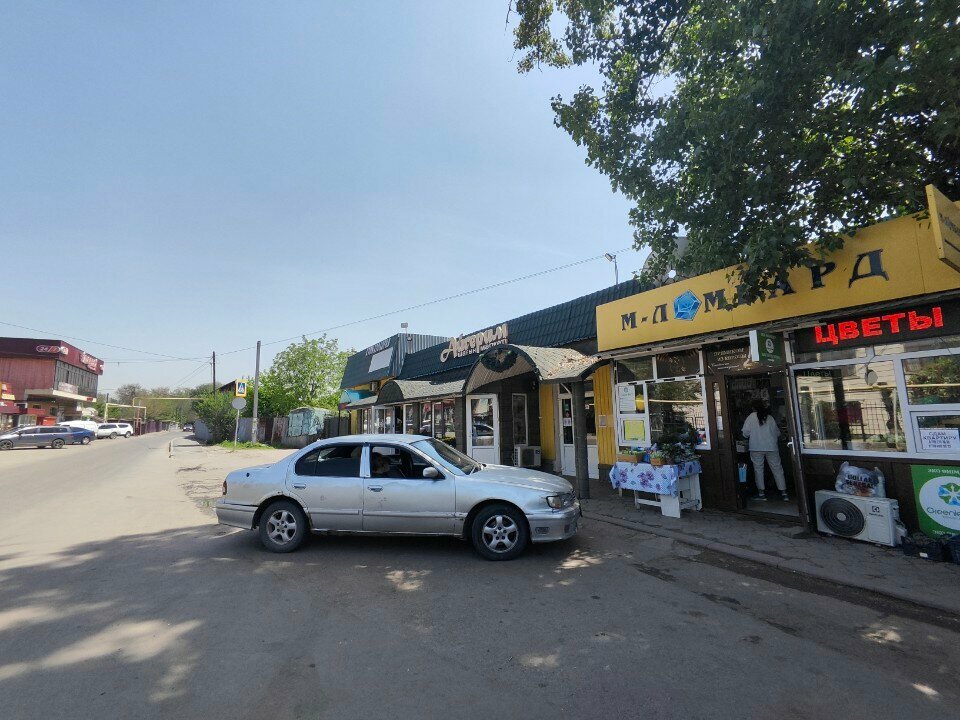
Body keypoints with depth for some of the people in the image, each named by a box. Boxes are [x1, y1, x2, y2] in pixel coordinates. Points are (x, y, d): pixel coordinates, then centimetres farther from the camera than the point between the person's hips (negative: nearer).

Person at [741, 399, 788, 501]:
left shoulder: (751, 417, -4)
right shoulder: (770, 418, 4)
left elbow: (745, 433, -7)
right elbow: (777, 433, 10)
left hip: (756, 448, -2)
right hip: (771, 447, 2)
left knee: (758, 469, 5)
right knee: (777, 469, 8)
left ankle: (761, 493, 7)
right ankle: (784, 492, 11)